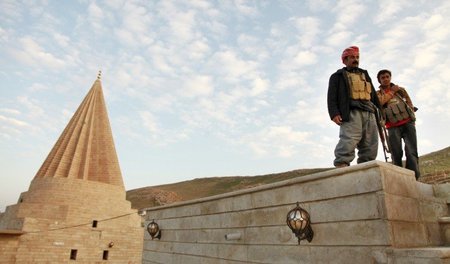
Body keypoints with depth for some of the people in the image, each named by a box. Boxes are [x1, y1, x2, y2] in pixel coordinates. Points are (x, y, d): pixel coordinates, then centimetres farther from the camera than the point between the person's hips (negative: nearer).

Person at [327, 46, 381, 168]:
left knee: (370, 145, -3)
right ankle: (341, 165, -34)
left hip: (369, 113, 6)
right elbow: (332, 97, 3)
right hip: (351, 112, -6)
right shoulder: (338, 76, 16)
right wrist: (334, 113, -13)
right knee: (349, 140, -26)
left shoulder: (365, 75, 32)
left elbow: (374, 95, 29)